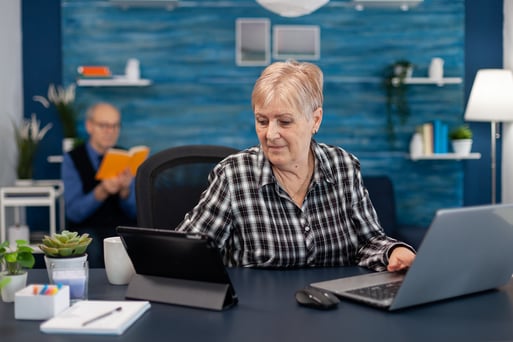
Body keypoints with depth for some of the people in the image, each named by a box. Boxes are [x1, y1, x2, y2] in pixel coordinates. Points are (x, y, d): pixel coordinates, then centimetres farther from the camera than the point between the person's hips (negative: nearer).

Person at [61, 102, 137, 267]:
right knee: (93, 248, -35)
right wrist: (101, 192, -27)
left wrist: (125, 189, -20)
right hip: (85, 228, -2)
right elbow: (74, 212, -10)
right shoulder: (72, 159, 1)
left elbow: (134, 212, 2)